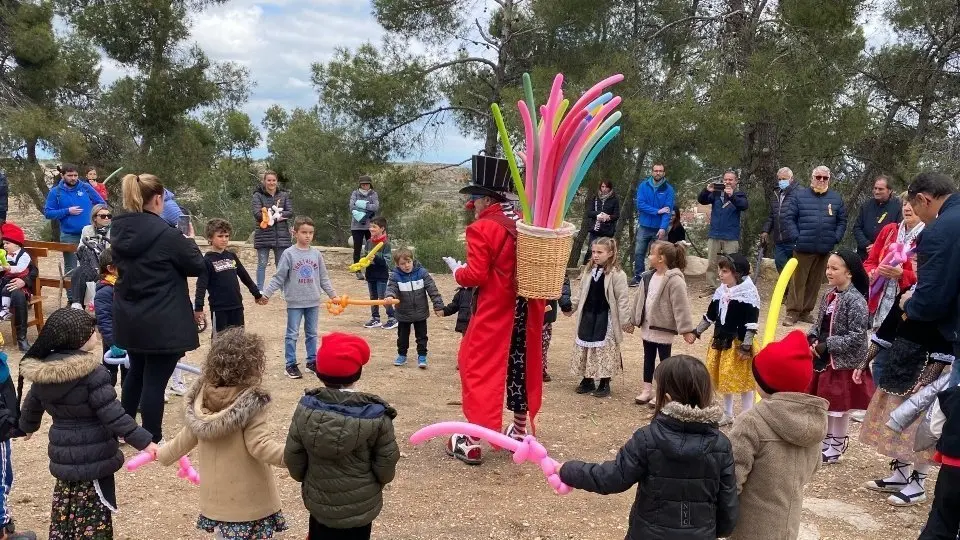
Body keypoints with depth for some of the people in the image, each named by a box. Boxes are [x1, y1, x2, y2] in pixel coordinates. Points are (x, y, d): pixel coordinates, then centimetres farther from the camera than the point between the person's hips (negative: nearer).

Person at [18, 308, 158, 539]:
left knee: (65, 511, 21)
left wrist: (27, 426, 39)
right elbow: (113, 415, -24)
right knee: (92, 517, 5)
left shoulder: (43, 371, 1)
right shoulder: (93, 373, -22)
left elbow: (32, 405, 18)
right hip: (93, 457, -7)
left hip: (63, 455, 7)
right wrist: (143, 441, -20)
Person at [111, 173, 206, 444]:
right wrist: (188, 241, 7)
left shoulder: (119, 231, 1)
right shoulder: (166, 234, -20)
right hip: (162, 322, -7)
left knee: (136, 372, 24)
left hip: (129, 319, 7)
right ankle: (152, 442, 13)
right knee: (155, 379, 2)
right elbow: (198, 266, -9)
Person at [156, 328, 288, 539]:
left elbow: (186, 438, 8)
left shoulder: (202, 398, -4)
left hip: (216, 497, 6)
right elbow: (261, 447, -25)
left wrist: (162, 455, 26)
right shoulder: (252, 402, -23)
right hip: (250, 500, -6)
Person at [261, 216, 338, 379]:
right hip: (295, 302, -4)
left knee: (312, 333, 14)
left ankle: (312, 360, 25)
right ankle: (291, 365, 10)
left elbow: (323, 278, 11)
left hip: (313, 302, 4)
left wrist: (333, 294, 10)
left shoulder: (316, 254, 3)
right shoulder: (289, 254, -8)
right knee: (292, 334, 3)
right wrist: (266, 294, -10)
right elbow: (278, 278, -6)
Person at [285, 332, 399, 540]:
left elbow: (292, 456, -6)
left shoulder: (306, 408, -15)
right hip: (361, 505, -2)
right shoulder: (376, 414, -21)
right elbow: (386, 464, -13)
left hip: (319, 502, 2)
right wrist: (380, 480, 9)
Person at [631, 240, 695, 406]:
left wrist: (686, 329, -23)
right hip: (647, 326, 8)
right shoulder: (648, 277, 5)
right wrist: (634, 319, 17)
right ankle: (647, 390, 27)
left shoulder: (674, 280, -20)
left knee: (665, 360, 5)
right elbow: (639, 299, 13)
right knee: (648, 358, 16)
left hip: (664, 328, -7)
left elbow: (681, 306, -22)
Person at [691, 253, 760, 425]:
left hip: (738, 343, -8)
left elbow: (751, 322, -18)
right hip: (720, 341, 8)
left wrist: (746, 345, -22)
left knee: (743, 380, 1)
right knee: (723, 379, 16)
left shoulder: (748, 293, -16)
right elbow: (710, 315, 18)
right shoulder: (721, 291, 7)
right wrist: (697, 331, 21)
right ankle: (727, 415, 31)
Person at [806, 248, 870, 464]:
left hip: (844, 363, -7)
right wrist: (812, 338, -4)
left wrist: (827, 346, -20)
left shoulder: (855, 301, -20)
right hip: (823, 360, 7)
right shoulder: (828, 295, 4)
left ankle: (836, 448, 23)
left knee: (840, 408, 8)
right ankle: (825, 443, 34)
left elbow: (856, 337, -21)